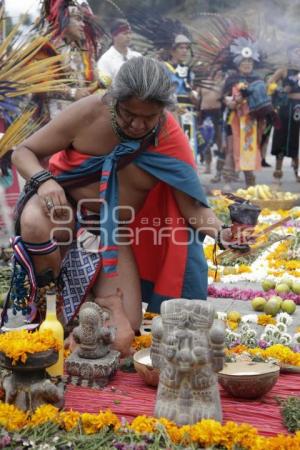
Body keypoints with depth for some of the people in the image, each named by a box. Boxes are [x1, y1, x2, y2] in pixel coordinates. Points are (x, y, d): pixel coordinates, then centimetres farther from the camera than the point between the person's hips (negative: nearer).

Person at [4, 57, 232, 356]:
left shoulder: (170, 140, -15)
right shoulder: (89, 113, -20)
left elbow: (193, 208, -16)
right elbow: (23, 152, -14)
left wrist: (221, 232, -37)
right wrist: (43, 180, -35)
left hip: (114, 232, 2)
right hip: (66, 210, -1)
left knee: (123, 335, -9)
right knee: (35, 224, -40)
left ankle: (96, 292, 23)